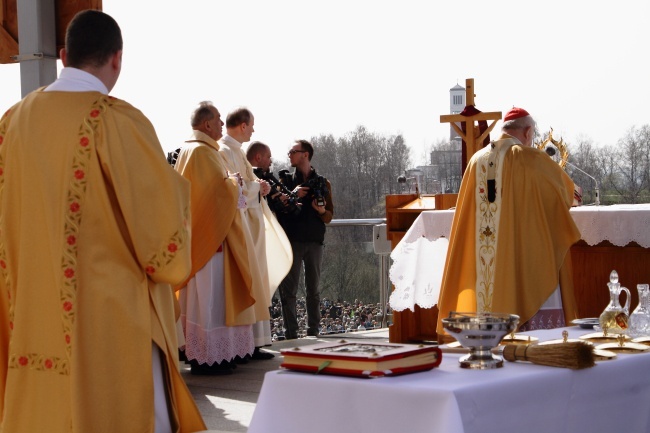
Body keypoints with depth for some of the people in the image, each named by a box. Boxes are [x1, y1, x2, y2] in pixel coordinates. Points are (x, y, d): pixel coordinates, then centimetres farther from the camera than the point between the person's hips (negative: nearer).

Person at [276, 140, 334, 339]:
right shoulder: (286, 180, 10)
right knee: (288, 289, -5)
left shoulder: (322, 183, 11)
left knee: (313, 290, 4)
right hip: (291, 240, -1)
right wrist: (292, 195, -12)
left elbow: (329, 217, 10)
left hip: (314, 241, 1)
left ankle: (313, 332, 9)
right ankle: (291, 333, -3)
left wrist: (321, 210, -12)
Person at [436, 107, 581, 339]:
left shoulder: (477, 160, 8)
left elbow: (467, 209, 20)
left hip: (483, 261, 6)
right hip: (526, 256, -5)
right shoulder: (530, 159, -7)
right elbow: (566, 189, 9)